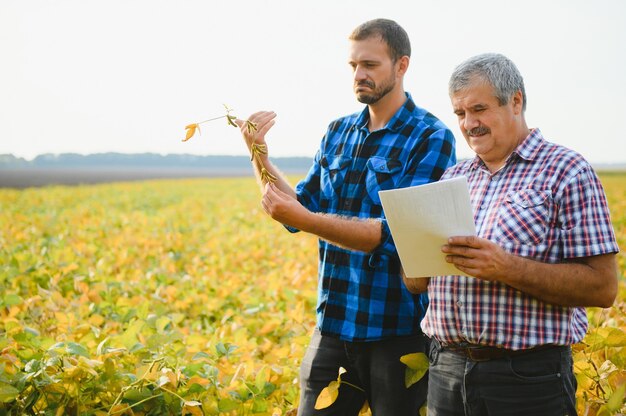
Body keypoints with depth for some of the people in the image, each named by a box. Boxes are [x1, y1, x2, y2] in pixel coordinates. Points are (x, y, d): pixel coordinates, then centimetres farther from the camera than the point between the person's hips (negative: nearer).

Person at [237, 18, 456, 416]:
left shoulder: (431, 138, -10)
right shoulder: (339, 131, 9)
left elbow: (396, 234, -19)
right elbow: (300, 209, 9)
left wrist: (305, 219, -26)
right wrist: (260, 156, -6)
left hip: (398, 327, -5)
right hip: (333, 323, 6)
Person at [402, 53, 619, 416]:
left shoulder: (566, 171, -4)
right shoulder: (454, 177, 13)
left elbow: (603, 287, -11)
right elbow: (415, 284, 15)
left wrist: (506, 268, -20)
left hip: (528, 378, -5)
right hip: (446, 369, 5)